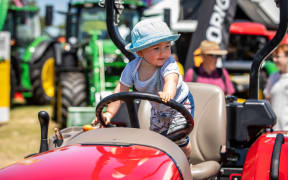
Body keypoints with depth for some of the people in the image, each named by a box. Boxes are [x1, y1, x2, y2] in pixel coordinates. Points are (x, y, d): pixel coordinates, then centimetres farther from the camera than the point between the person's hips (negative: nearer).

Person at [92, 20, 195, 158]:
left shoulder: (169, 64, -36)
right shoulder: (132, 68, -23)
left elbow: (171, 79, -57)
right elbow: (120, 92, -20)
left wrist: (168, 93, -80)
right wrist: (109, 113, -32)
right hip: (158, 109, 5)